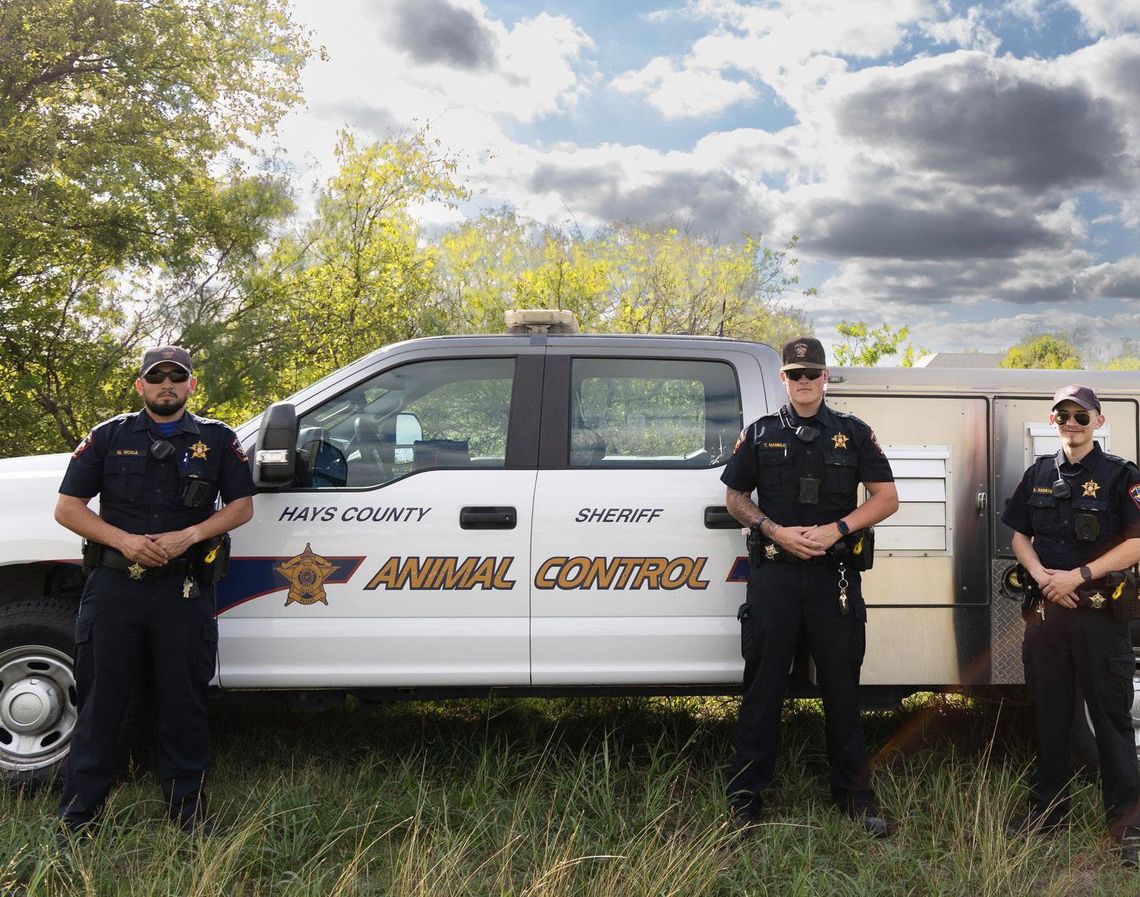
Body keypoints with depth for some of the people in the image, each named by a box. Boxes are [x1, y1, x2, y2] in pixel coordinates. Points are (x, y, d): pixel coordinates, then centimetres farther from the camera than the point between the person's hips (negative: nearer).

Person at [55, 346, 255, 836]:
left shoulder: (216, 440, 9)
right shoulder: (109, 436, 8)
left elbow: (242, 506, 7)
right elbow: (67, 507, 5)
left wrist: (189, 535, -10)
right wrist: (124, 540, -11)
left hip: (185, 589, 0)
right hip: (114, 585, 0)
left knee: (185, 702, 6)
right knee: (101, 700, 5)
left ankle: (188, 809, 18)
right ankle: (78, 814, 16)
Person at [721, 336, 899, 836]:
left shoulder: (853, 433, 9)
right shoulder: (760, 434, 9)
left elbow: (886, 498, 6)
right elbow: (735, 498, 11)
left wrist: (835, 529, -10)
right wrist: (777, 532, -7)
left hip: (833, 574, 0)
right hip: (774, 573, 0)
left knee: (842, 685, 6)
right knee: (762, 686, 3)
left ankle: (854, 795, 19)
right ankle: (745, 799, 11)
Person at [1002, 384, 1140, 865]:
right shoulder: (1039, 474, 10)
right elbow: (1019, 535, 14)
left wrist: (1077, 576, -16)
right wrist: (1042, 575, -5)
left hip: (1100, 611, -4)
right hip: (1045, 608, 5)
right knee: (1049, 712, 12)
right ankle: (1047, 807, 24)